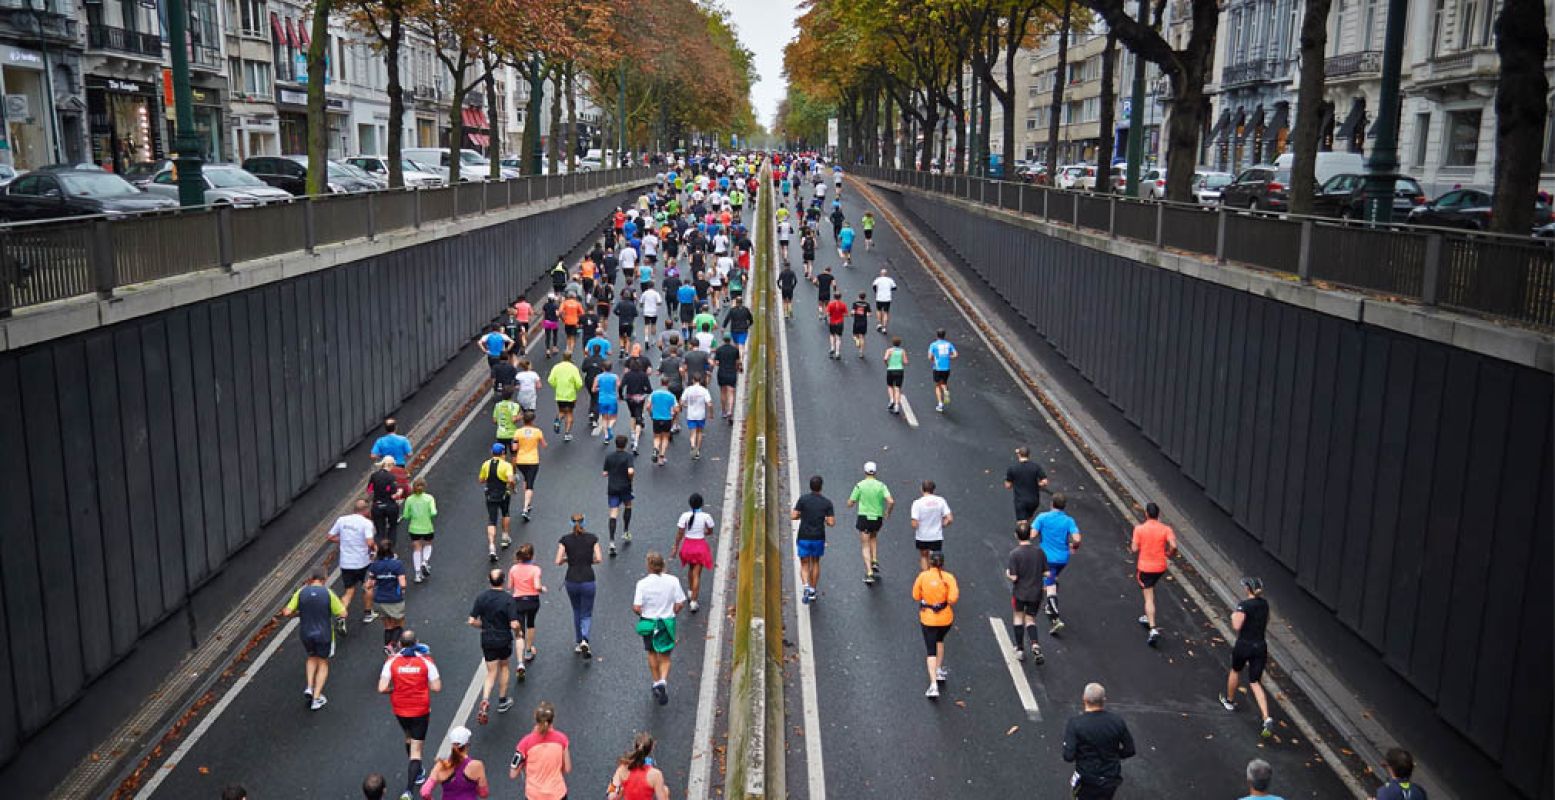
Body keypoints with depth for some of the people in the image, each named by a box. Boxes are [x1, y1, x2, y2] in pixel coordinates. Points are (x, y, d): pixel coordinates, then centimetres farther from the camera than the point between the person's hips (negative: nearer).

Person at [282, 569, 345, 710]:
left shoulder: (301, 592, -9)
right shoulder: (328, 594, -15)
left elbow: (287, 612, -9)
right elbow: (343, 614, -13)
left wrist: (300, 613, 10)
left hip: (306, 634, 2)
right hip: (324, 634, -2)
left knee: (312, 657, 29)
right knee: (323, 663, 16)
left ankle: (309, 687, 14)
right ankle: (316, 698, 16)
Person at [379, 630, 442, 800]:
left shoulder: (392, 662, -11)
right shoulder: (426, 661, -13)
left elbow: (382, 689, -16)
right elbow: (436, 687, -12)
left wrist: (395, 688, 4)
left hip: (399, 710, 2)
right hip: (421, 710, -2)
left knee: (408, 738, 29)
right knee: (416, 749, 3)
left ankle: (417, 773, 46)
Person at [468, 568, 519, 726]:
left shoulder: (481, 597, -7)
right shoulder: (508, 598, -17)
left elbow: (472, 621, -7)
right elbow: (514, 624, -21)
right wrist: (518, 632, 1)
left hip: (487, 640, 2)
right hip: (504, 640, -2)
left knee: (491, 673, 11)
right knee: (504, 667, 22)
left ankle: (485, 701, -12)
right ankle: (502, 701, 31)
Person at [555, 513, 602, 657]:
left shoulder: (565, 540, -2)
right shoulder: (592, 538, -1)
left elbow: (558, 562, -7)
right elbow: (598, 559, -6)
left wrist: (567, 559, 13)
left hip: (571, 581, 1)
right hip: (588, 580, -1)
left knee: (576, 611, 23)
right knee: (587, 614, 10)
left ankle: (578, 643, 27)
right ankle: (584, 640, -14)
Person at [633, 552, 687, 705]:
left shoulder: (642, 583, -16)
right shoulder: (673, 581, -12)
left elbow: (636, 608, -17)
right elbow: (680, 604, -9)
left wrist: (643, 614, 5)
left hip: (648, 623, 0)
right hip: (667, 623, 0)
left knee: (652, 653, 24)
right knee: (665, 657, 13)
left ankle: (656, 682, 32)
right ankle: (663, 681, -10)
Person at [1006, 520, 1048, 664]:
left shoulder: (1015, 553, -18)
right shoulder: (1039, 551, -8)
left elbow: (1013, 577, -19)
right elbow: (1046, 573, -4)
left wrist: (1007, 573, 2)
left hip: (1019, 592, -3)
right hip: (1035, 593, 3)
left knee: (1018, 616, 19)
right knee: (1030, 619, 17)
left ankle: (1020, 649, 23)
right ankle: (1034, 644, -7)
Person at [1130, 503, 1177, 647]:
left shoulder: (1139, 528, -11)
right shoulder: (1166, 529, -6)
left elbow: (1134, 549, -11)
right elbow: (1173, 546, -17)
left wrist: (1130, 547, 12)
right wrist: (1169, 554, 3)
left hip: (1145, 566, -3)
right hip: (1160, 566, 4)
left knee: (1149, 598, -2)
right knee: (1150, 590, 30)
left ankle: (1153, 629, -14)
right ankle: (1148, 618, 40)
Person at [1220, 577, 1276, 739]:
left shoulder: (1244, 605, -16)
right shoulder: (1264, 603, 5)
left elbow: (1236, 626, -24)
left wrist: (1233, 616, -6)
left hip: (1244, 645, -5)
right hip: (1260, 646, 5)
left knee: (1235, 671, 25)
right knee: (1255, 683, 6)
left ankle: (1229, 701, 46)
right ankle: (1267, 718, -11)